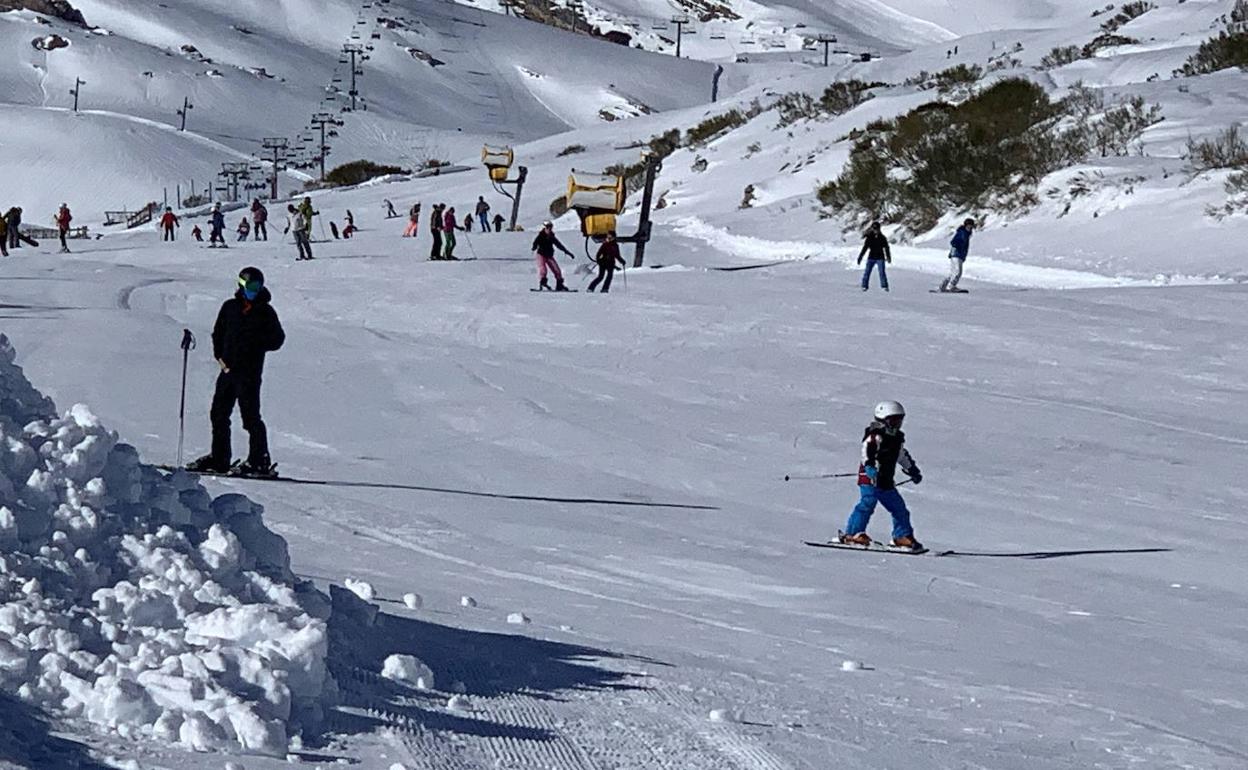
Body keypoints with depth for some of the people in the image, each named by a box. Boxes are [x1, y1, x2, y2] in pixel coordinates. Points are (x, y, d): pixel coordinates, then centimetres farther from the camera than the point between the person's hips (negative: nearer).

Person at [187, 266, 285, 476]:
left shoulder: (265, 312, 0)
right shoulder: (230, 307, 10)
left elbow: (277, 340, 1)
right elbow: (218, 333, 18)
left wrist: (255, 343, -14)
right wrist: (220, 356, 4)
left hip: (249, 371, -5)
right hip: (228, 368, 5)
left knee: (250, 416, -8)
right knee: (219, 413, 9)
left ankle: (260, 461, -3)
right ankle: (219, 457, 19)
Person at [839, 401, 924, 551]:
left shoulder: (897, 438, 18)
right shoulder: (875, 436, -11)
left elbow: (902, 456, 34)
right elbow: (867, 452, -25)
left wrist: (913, 471, 39)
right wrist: (870, 467, -41)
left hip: (887, 482, 9)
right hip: (869, 478, -9)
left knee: (899, 507, 10)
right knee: (868, 502, -23)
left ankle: (902, 536, 21)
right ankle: (852, 533, -22)